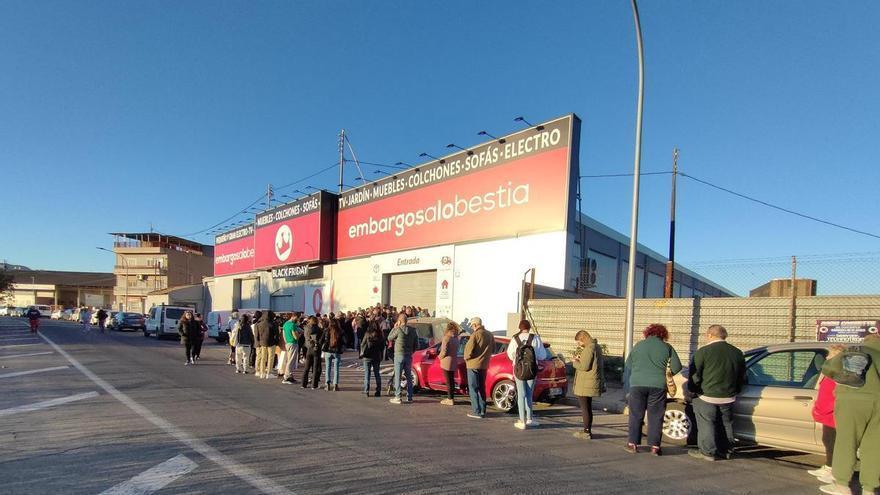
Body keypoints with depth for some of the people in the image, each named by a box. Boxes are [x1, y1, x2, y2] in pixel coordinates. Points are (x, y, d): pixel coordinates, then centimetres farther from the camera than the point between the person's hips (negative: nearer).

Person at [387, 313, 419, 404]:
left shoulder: (398, 330, -13)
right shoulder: (413, 330, 3)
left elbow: (389, 338, 2)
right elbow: (416, 345, 7)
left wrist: (394, 328, 7)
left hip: (399, 355, -5)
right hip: (409, 356, 5)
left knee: (397, 377, 0)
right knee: (409, 377, 13)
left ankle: (397, 397, 0)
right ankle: (409, 397, 17)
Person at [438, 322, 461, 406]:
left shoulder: (446, 338, -17)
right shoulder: (455, 338, 7)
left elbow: (444, 351, -19)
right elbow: (456, 350, 8)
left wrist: (439, 356, 0)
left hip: (447, 362, -8)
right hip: (454, 362, 8)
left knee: (448, 381, -2)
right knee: (451, 380, 16)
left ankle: (450, 399, 2)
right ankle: (451, 397, 24)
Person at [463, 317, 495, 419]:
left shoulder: (475, 335, -17)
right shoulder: (490, 335, 7)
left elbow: (469, 349, -19)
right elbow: (493, 350, 15)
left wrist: (466, 358, -1)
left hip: (474, 365, -7)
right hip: (484, 365, 7)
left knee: (473, 388, 0)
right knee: (481, 388, 16)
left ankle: (476, 411, -2)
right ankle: (482, 411, 19)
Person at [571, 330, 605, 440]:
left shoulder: (589, 349, -19)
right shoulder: (597, 347, 12)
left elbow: (584, 366, -23)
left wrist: (574, 361, -7)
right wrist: (580, 359, 13)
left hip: (585, 384, -10)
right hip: (592, 383, 10)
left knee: (584, 407, -1)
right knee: (588, 407, 18)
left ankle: (586, 432, 4)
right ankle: (588, 430, 26)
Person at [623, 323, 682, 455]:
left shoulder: (638, 345, 11)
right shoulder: (666, 347, 6)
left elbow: (627, 367, 14)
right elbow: (677, 366, 6)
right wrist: (668, 373, 24)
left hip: (637, 385, 1)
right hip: (658, 385, -1)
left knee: (636, 416, 8)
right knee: (655, 417, 7)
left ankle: (633, 444, 11)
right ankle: (655, 446, 8)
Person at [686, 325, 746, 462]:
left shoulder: (703, 351, -13)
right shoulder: (737, 353, 5)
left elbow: (694, 375, -11)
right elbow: (742, 377, 15)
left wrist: (692, 390, 4)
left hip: (707, 396, -6)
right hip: (729, 397, 6)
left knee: (706, 424, 4)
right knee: (726, 424, 18)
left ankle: (708, 451, 5)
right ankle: (727, 450, 26)